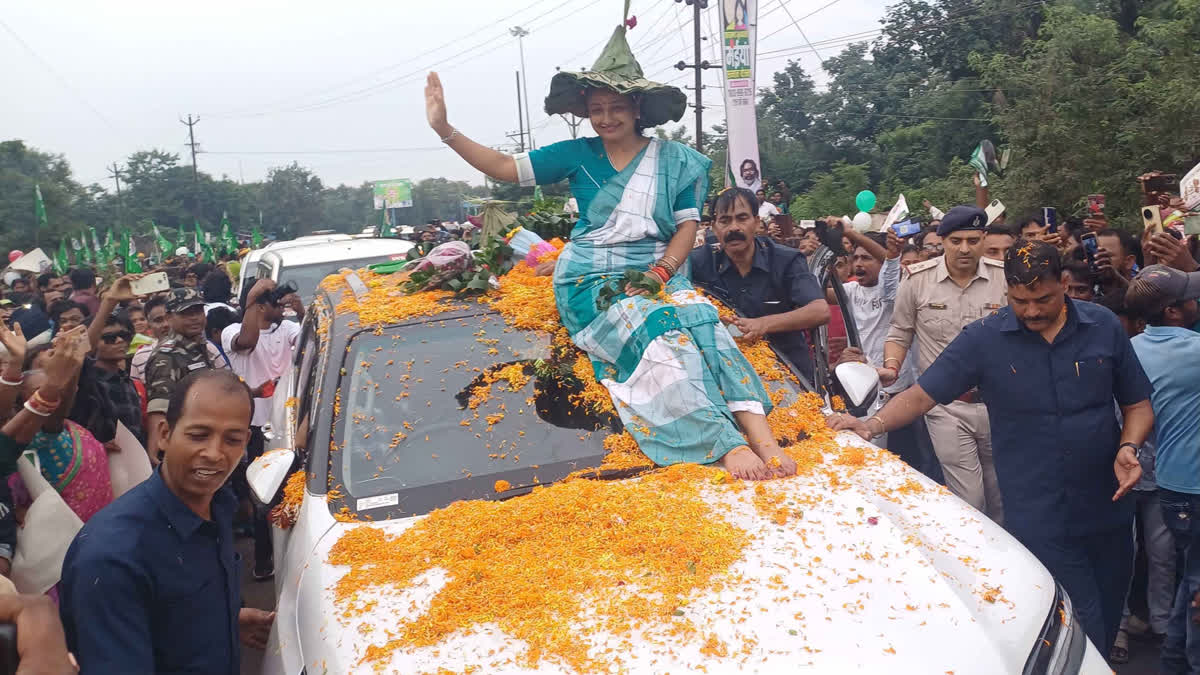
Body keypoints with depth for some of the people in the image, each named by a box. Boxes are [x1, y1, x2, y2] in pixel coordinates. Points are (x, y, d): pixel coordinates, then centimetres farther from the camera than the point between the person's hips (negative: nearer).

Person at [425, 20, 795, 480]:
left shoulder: (677, 161, 11)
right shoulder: (577, 156, 10)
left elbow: (688, 226, 7)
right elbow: (504, 168, 10)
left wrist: (659, 272, -11)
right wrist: (444, 129, 1)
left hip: (658, 274, 2)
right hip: (592, 280, -1)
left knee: (702, 321, -32)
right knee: (655, 332, -32)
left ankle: (763, 440, -44)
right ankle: (728, 447, -44)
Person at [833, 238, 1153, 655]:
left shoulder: (1104, 327, 0)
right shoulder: (984, 339, -7)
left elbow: (1138, 405, 7)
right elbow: (922, 395, -6)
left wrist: (1129, 447, -11)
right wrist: (874, 425, -21)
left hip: (1107, 510, 4)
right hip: (1038, 521, -3)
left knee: (1108, 617, 19)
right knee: (1082, 635, -4)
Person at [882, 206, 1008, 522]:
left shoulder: (1004, 277, -1)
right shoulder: (918, 279, -2)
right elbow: (900, 334, 7)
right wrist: (891, 367, -9)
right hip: (946, 406, -2)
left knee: (1002, 498, 15)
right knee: (968, 502, -4)